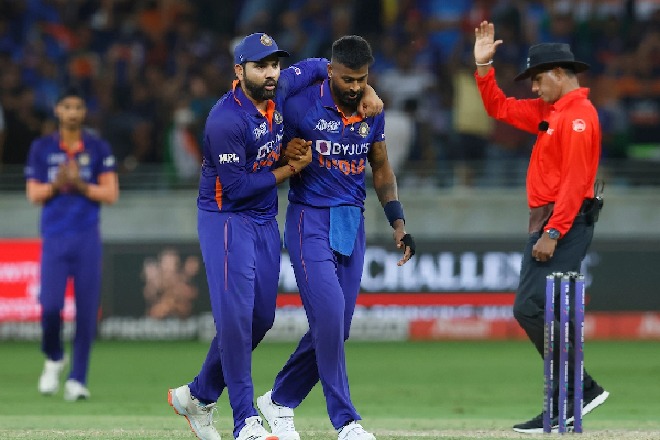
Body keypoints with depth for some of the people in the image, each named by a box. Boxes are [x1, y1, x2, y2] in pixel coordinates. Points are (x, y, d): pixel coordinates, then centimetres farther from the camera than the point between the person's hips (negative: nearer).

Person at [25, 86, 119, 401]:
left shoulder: (98, 148, 6)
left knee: (87, 311, -3)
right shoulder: (42, 148, 8)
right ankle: (54, 359, 16)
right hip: (54, 237, 0)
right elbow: (34, 194, 6)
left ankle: (77, 379, 3)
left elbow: (111, 194, 2)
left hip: (87, 238, 0)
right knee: (50, 305, -12)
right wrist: (56, 185, -13)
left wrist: (81, 186, -12)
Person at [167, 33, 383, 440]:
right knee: (236, 315, -15)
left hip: (265, 221, 8)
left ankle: (198, 396, 24)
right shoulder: (227, 120, -23)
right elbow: (236, 188, -23)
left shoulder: (280, 90, 0)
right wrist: (292, 168, -12)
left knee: (261, 318, 9)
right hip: (227, 219, -8)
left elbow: (319, 66, 18)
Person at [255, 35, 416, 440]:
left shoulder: (372, 111, 4)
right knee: (329, 312, -17)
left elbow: (381, 169, 15)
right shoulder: (301, 105, -12)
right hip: (310, 220, -6)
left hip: (352, 224, 6)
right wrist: (289, 156, -23)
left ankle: (280, 402, 22)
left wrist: (398, 223, 7)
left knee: (336, 326, 5)